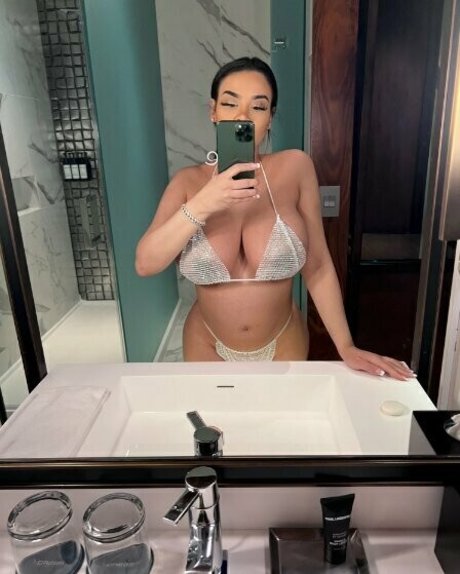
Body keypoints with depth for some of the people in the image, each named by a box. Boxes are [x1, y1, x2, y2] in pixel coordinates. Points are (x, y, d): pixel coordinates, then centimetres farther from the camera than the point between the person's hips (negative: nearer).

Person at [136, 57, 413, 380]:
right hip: (208, 348, 1)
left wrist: (346, 348, -10)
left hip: (283, 345, -1)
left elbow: (317, 267, -10)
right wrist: (201, 206, -34)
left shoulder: (295, 168, -13)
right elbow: (145, 264, -21)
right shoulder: (188, 182, -9)